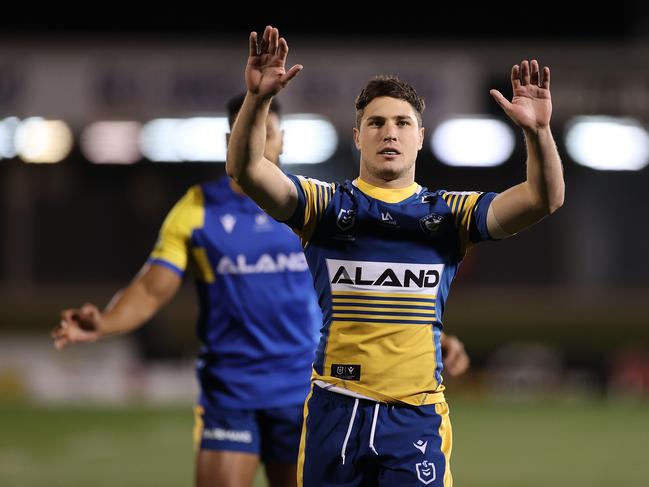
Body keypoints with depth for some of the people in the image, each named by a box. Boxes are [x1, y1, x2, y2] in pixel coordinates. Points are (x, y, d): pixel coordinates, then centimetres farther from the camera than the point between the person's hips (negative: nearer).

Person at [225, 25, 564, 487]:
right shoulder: (326, 204, 4)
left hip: (417, 415, 0)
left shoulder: (449, 212, 7)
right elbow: (246, 169, -10)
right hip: (335, 411, 0)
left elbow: (544, 198, -5)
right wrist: (258, 99, -28)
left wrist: (538, 131, -24)